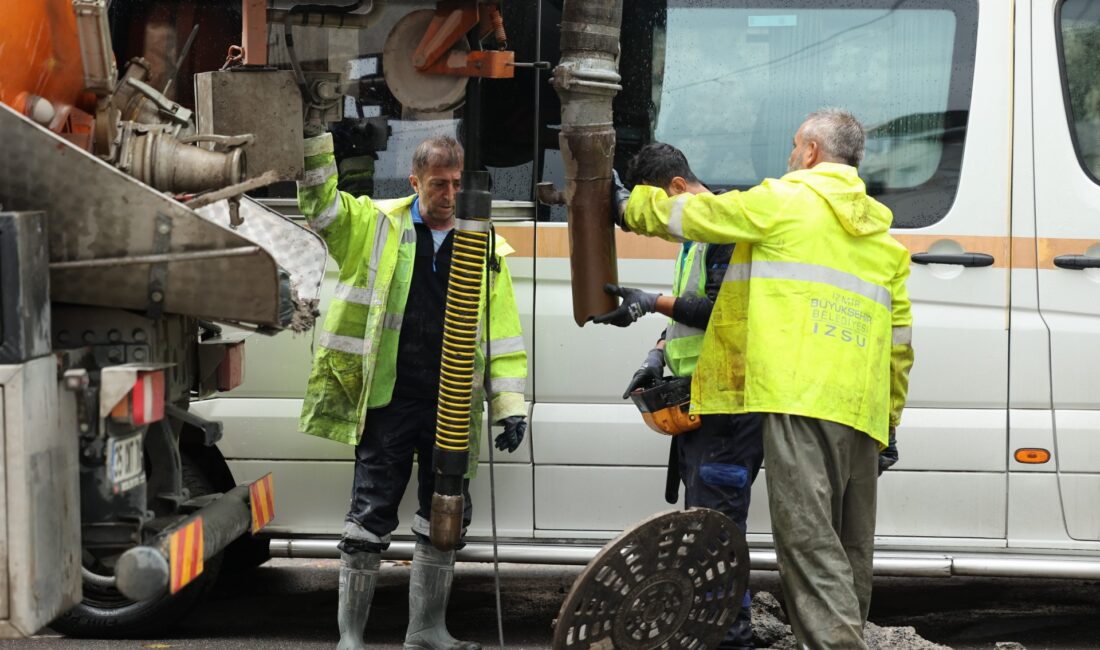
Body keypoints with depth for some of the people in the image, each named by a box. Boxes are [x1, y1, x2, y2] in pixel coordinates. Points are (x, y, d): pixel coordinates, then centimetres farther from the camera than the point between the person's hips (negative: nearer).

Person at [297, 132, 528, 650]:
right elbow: (319, 203, -5)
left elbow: (502, 334, 10)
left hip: (452, 409, 3)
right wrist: (315, 137, -18)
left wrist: (510, 406, 4)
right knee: (371, 516, -1)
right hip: (389, 403, -3)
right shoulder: (377, 226, 4)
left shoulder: (483, 249, 9)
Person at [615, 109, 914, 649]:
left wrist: (631, 207, 31)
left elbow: (688, 215, 12)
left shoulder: (784, 200, 3)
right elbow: (899, 341, 21)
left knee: (808, 534, -14)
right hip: (862, 411, 7)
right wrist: (888, 421, 27)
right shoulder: (882, 234, 22)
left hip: (801, 397, -7)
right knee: (849, 544, 12)